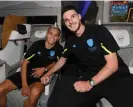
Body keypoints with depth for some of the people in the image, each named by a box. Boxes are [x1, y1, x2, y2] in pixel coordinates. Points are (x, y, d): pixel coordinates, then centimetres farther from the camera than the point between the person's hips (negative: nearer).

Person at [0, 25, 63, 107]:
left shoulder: (59, 49, -8)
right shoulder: (37, 44, -6)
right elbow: (24, 63, -6)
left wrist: (44, 69, -11)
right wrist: (24, 85, -16)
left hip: (42, 76, -2)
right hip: (27, 73, 3)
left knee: (35, 92, -37)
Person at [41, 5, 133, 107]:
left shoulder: (99, 30, -9)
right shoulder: (70, 41, 7)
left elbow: (113, 65, -13)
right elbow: (62, 60, 25)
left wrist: (90, 83, -19)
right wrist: (48, 74, 15)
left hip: (115, 76, -4)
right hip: (89, 76, 5)